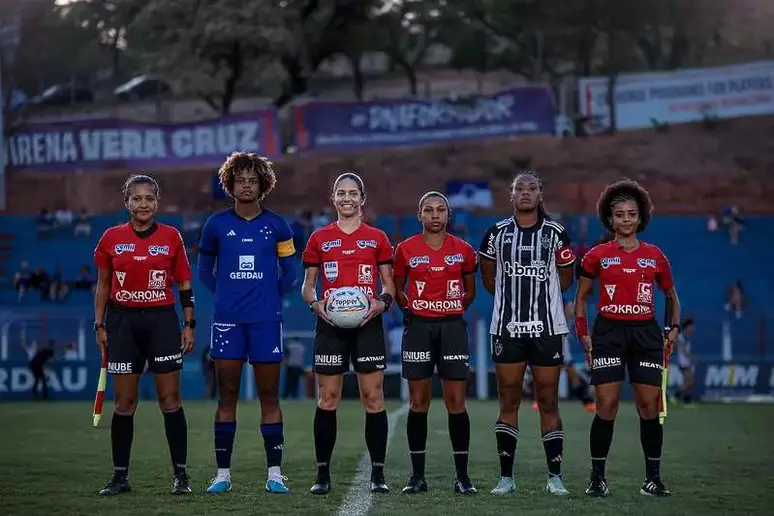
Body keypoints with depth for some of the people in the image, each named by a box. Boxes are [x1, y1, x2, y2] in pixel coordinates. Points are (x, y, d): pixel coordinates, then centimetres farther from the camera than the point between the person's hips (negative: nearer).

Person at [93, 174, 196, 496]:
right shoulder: (112, 238, 3)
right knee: (124, 403, 3)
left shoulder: (171, 237, 1)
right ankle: (120, 476, 10)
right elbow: (103, 285, 9)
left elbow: (185, 284, 4)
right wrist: (100, 325, 4)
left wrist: (189, 325, -1)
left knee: (170, 400, -1)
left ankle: (181, 474, 5)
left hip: (162, 321, -1)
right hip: (123, 322, 1)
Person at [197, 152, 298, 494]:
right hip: (227, 320, 0)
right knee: (227, 396, 2)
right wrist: (224, 293, 6)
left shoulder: (276, 225, 4)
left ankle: (275, 474, 5)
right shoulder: (216, 225, 4)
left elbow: (290, 270, 13)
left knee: (269, 396, 1)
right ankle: (223, 473, 6)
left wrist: (274, 296, 4)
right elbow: (204, 268, 16)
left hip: (266, 320, 0)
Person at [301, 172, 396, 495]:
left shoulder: (377, 238, 8)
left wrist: (381, 303, -12)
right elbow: (307, 286, 10)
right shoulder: (319, 238, 9)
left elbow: (389, 285, 9)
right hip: (330, 324, 0)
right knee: (327, 399, -1)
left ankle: (378, 474, 3)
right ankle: (323, 474, 6)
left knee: (373, 397, -2)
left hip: (367, 323, 0)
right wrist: (316, 304, -10)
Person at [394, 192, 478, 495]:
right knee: (418, 402, 1)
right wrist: (409, 310, 2)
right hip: (418, 328, 0)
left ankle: (462, 476, 5)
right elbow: (397, 288, 14)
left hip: (452, 328, 0)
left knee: (456, 402, -2)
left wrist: (453, 311, 6)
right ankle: (417, 476, 8)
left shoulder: (463, 250, 4)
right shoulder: (406, 250, 2)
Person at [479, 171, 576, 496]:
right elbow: (488, 278, 15)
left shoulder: (556, 233, 4)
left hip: (547, 328, -1)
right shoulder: (496, 233, 5)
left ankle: (555, 477, 4)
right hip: (507, 328, 1)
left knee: (548, 402, 0)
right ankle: (506, 477, 7)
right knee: (508, 402, 2)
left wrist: (538, 296, 9)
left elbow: (565, 278, 14)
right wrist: (514, 298, 10)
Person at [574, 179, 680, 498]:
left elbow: (671, 296, 19)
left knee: (649, 407, -1)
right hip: (608, 333, -1)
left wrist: (674, 328, 6)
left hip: (646, 334, 1)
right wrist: (583, 334, 2)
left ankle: (653, 477, 8)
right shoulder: (598, 256, 3)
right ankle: (597, 477, 3)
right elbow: (580, 298, 11)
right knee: (606, 406, -6)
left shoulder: (655, 256, 7)